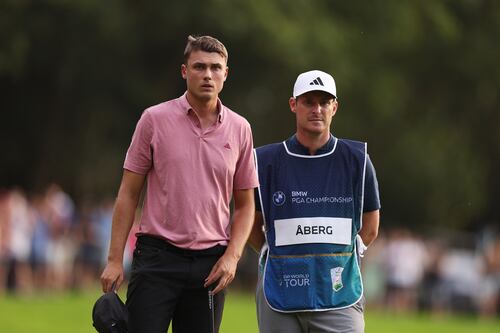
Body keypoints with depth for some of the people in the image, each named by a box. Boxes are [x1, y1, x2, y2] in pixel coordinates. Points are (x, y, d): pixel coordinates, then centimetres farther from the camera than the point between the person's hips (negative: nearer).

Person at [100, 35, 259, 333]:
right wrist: (115, 260, -3)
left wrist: (232, 256, -2)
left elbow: (245, 204, 13)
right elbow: (128, 194, 3)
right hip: (158, 256, -2)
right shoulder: (155, 119, 0)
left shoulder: (240, 129, 7)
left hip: (211, 265, 2)